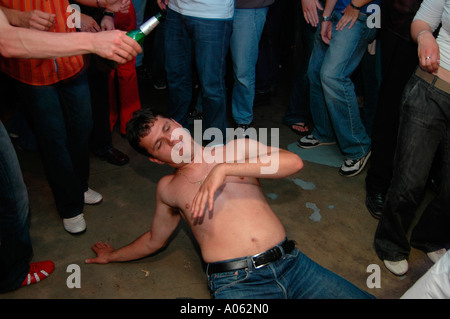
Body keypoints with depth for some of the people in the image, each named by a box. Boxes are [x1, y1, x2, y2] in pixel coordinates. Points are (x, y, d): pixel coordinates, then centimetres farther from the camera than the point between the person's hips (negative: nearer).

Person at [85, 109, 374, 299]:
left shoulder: (239, 148, 14)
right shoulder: (169, 189, 17)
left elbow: (294, 162, -3)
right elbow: (154, 240, 32)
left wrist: (225, 168, -9)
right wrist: (111, 256, 41)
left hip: (291, 264, 2)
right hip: (236, 282, -1)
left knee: (363, 296, -14)